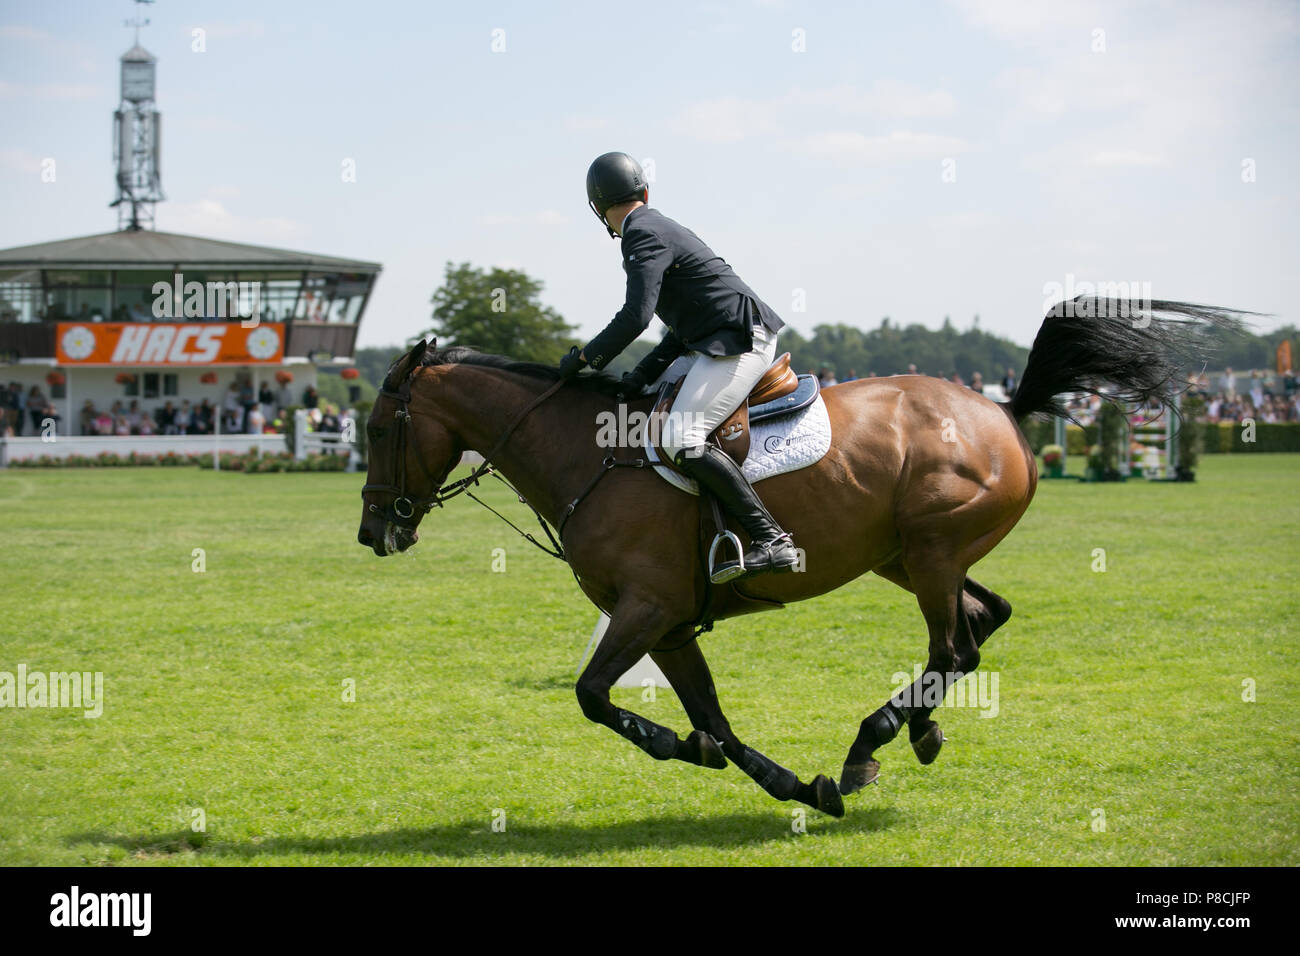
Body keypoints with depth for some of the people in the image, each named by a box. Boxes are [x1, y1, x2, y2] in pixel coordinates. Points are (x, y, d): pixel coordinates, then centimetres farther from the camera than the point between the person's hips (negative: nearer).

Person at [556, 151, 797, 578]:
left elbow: (635, 317, -20)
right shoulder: (658, 228, 20)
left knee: (680, 438, -23)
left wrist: (586, 356, -7)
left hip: (739, 341, -11)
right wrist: (647, 371, 10)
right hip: (717, 343, 11)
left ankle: (773, 539, -28)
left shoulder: (645, 236, -11)